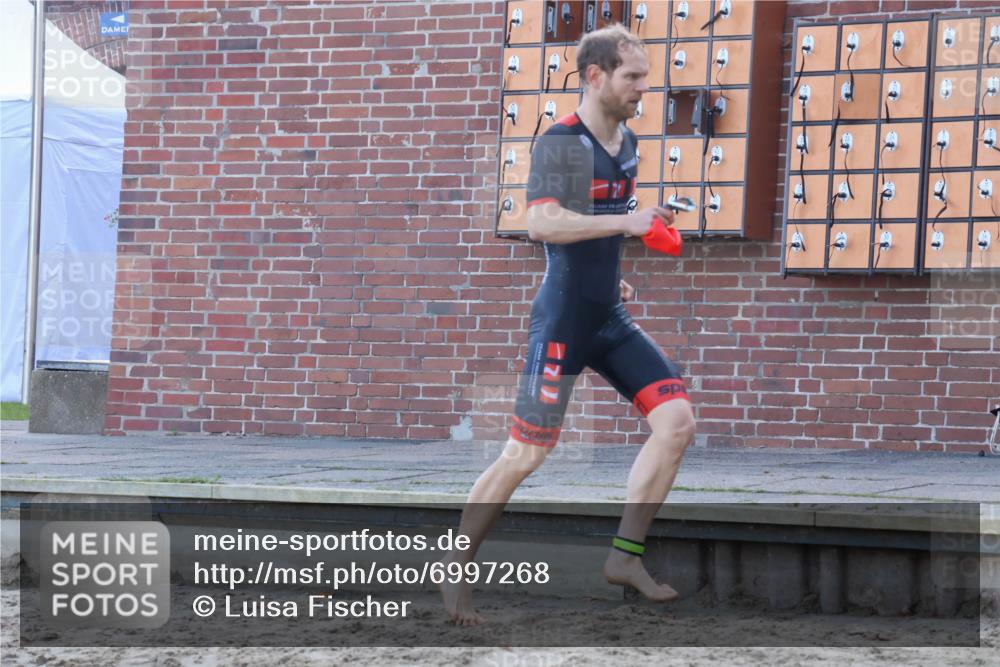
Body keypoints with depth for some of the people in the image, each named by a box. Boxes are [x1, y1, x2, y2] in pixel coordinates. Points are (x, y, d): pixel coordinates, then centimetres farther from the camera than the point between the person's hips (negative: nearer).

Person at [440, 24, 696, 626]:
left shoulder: (626, 141, 10)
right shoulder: (562, 143, -15)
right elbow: (542, 222, -31)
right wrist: (626, 222, -36)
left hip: (612, 320, 8)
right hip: (563, 321, -8)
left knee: (677, 422, -4)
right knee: (526, 454, -6)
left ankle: (627, 555, 6)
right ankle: (455, 573, 8)